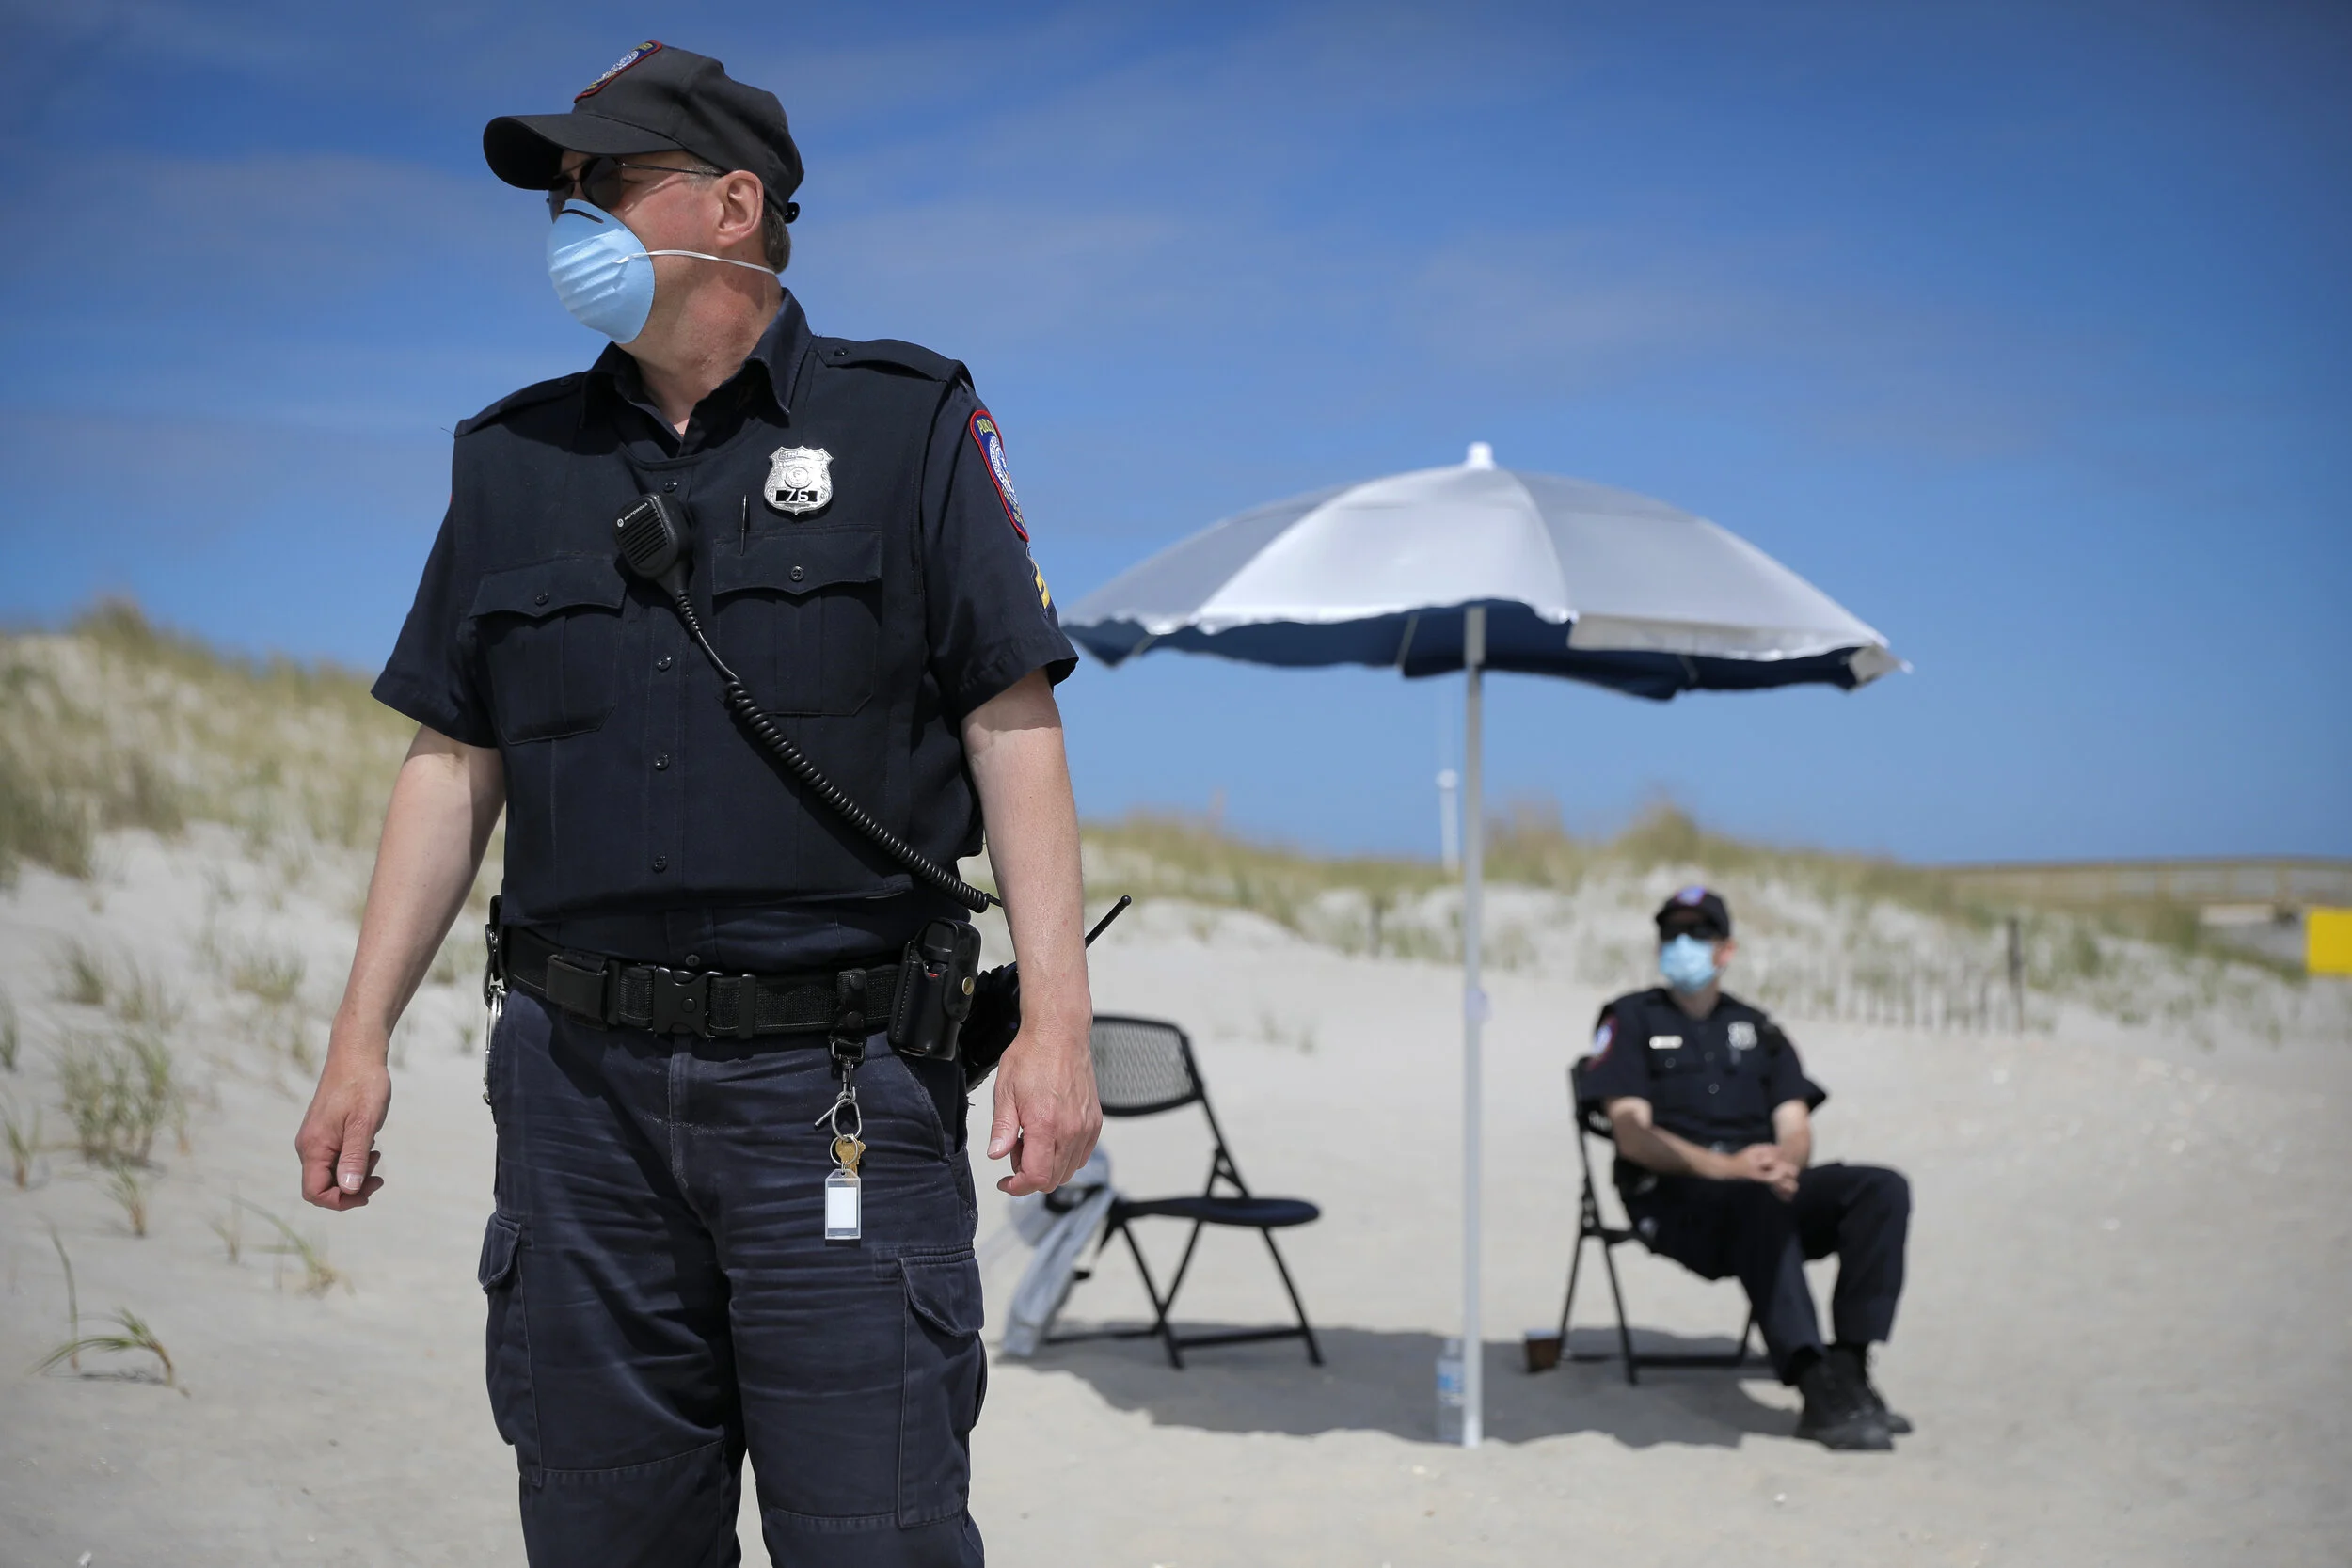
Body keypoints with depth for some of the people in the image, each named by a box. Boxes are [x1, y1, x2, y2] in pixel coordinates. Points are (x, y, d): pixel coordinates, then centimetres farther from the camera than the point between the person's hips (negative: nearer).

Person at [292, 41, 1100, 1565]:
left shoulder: (907, 423, 1)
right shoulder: (515, 459, 13)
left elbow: (1014, 726, -3)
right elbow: (456, 763, 14)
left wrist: (1056, 1019, -12)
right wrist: (361, 1039, 9)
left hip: (842, 1080, -4)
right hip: (582, 1081, 4)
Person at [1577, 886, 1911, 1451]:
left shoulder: (1757, 1029, 25)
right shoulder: (1631, 1020, 11)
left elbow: (1795, 1129, 13)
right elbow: (1632, 1137, -2)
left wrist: (1784, 1165, -13)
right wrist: (1724, 1166, -18)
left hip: (1765, 1184, 5)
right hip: (1673, 1200, -5)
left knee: (1884, 1189, -21)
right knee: (1760, 1206, -39)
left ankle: (1848, 1368, -30)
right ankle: (1818, 1389, -48)